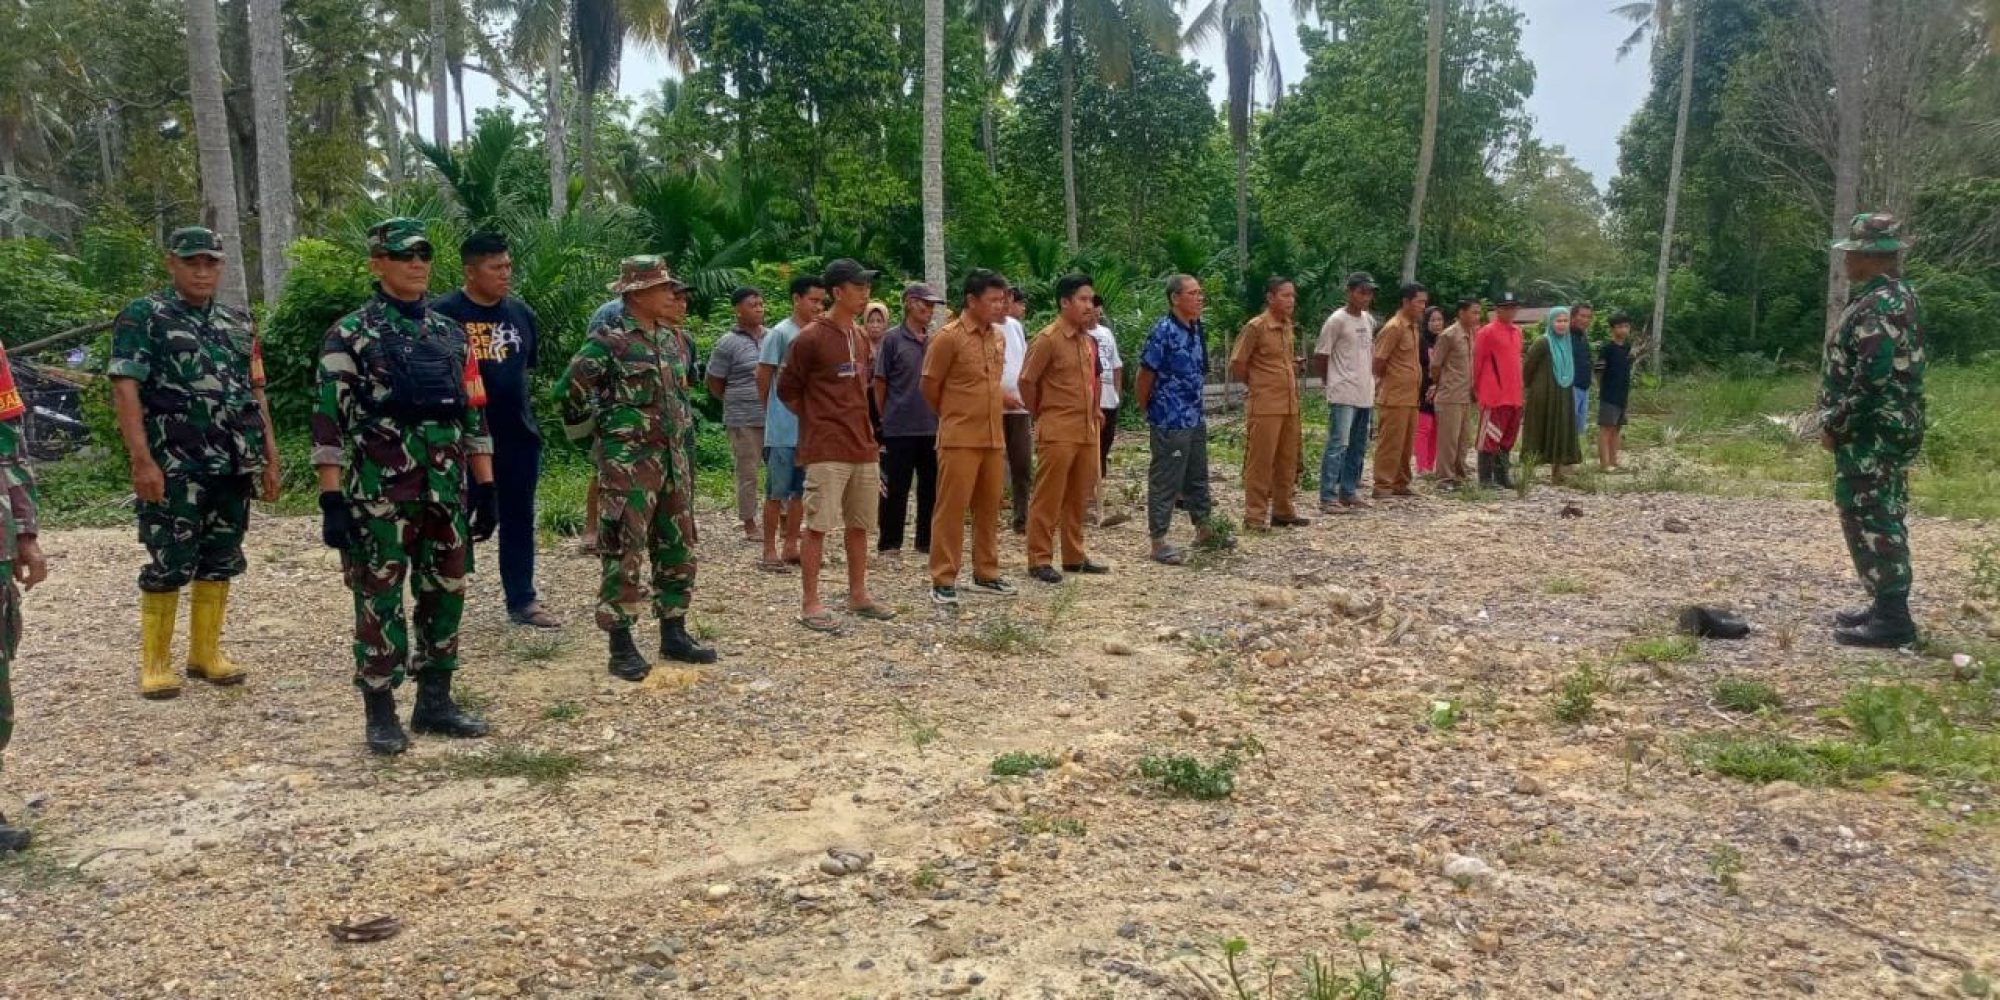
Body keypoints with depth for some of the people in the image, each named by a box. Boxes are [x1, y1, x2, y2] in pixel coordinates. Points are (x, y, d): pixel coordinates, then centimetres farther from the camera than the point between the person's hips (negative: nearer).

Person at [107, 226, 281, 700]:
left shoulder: (239, 322, 14)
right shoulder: (143, 317, -3)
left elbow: (255, 393, 16)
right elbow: (125, 389, -10)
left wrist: (270, 457, 10)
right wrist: (142, 460, -19)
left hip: (234, 466, 5)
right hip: (174, 468, -5)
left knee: (220, 561, 10)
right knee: (169, 564, -1)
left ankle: (206, 652, 20)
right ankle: (156, 661, 10)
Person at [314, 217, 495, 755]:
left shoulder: (451, 333, 12)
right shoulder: (351, 334, -4)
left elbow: (474, 415, 14)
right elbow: (328, 420, -8)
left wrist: (485, 486, 10)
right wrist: (331, 499, -14)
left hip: (445, 491, 6)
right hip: (379, 492, -5)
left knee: (445, 594, 10)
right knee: (379, 600, 2)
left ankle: (435, 702, 23)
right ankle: (380, 713, 11)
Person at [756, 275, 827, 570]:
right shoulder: (780, 333, -9)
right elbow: (763, 377, -4)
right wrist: (774, 412, 5)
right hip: (784, 430, -6)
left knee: (800, 490, 11)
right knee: (777, 491, 0)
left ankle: (790, 546, 20)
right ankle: (769, 551, 6)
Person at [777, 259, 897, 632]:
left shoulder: (860, 336, 12)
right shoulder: (810, 338, -11)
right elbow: (787, 390, -4)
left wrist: (859, 425, 16)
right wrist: (817, 421, 2)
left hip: (862, 446, 7)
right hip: (826, 449, -7)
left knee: (859, 524, 12)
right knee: (818, 525, -4)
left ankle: (858, 595, 23)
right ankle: (810, 604, 2)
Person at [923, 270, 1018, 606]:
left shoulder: (999, 337, 10)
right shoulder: (948, 337, -12)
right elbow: (930, 388, -5)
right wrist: (954, 416, 7)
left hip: (994, 438, 7)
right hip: (959, 439, -7)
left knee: (989, 509, 12)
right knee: (951, 509, -3)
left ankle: (985, 574, 23)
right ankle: (943, 581, 3)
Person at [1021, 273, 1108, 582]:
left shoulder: (1088, 340, 12)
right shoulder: (1047, 339, -12)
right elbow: (1026, 381, -10)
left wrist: (1094, 411, 16)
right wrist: (1042, 413, 1)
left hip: (1087, 430, 8)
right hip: (1057, 432, -8)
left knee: (1078, 498, 13)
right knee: (1048, 499, -2)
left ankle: (1074, 556, 22)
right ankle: (1039, 560, 3)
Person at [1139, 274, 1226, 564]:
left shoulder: (1197, 329, 7)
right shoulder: (1163, 331, -17)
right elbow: (1146, 373, -13)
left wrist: (1195, 406, 16)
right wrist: (1147, 409, -2)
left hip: (1195, 417, 8)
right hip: (1170, 420, -8)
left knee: (1197, 477, 19)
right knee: (1165, 480, -2)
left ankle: (1203, 529, 32)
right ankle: (1158, 542, 6)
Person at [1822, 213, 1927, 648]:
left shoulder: (1878, 306, -20)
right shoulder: (1900, 296, 14)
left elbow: (1870, 377, -26)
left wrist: (1834, 425, -17)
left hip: (1871, 434, -11)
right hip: (1888, 431, 11)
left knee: (1871, 520, -7)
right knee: (1881, 518, 16)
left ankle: (1892, 620, -4)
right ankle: (1887, 606, 24)